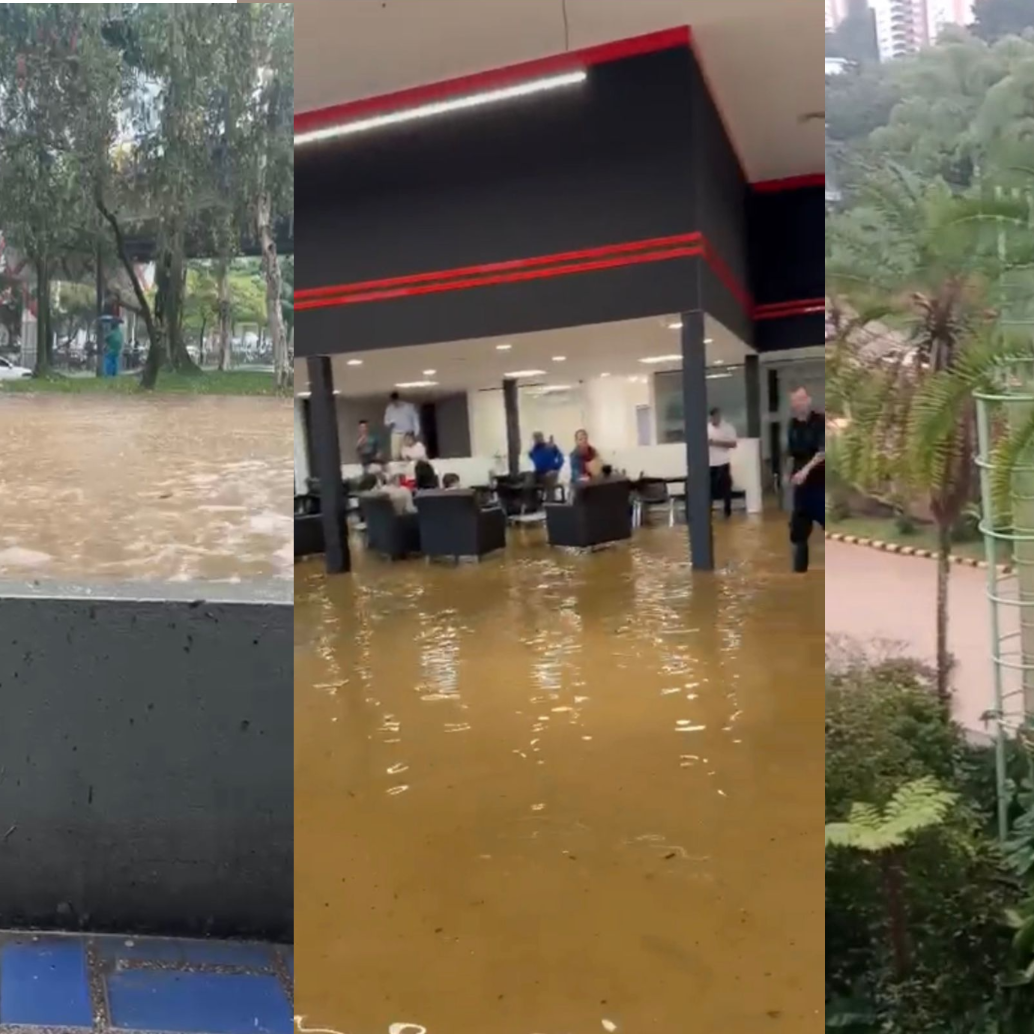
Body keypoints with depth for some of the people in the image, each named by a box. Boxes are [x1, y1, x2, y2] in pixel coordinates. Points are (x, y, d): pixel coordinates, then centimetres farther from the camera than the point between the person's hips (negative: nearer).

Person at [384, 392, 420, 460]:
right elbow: (386, 421, 11)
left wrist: (416, 432, -6)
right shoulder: (389, 409, 5)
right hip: (396, 434, 1)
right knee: (395, 455, -10)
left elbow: (415, 419, 2)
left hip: (408, 434, -1)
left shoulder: (409, 406, -1)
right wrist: (390, 423, -13)